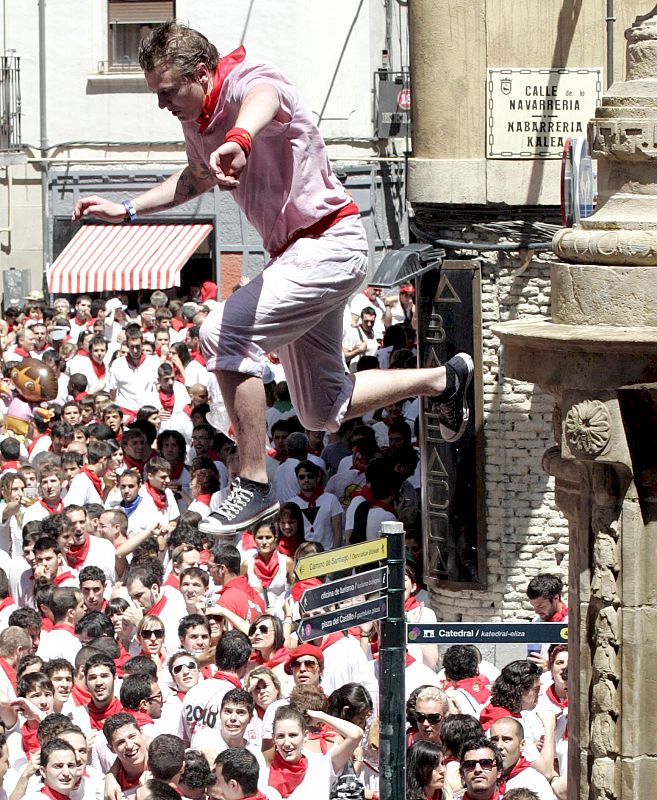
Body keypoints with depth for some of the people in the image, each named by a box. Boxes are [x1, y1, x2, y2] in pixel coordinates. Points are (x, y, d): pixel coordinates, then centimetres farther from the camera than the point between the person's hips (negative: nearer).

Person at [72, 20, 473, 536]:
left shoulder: (249, 82, -21)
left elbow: (263, 100, -50)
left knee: (223, 333, -27)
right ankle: (445, 378, 37)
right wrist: (126, 211, 21)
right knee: (323, 413, 17)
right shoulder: (197, 119, 6)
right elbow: (197, 179, 29)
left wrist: (239, 139, -73)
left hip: (330, 245, -10)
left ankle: (255, 484, -20)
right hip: (298, 254, 10)